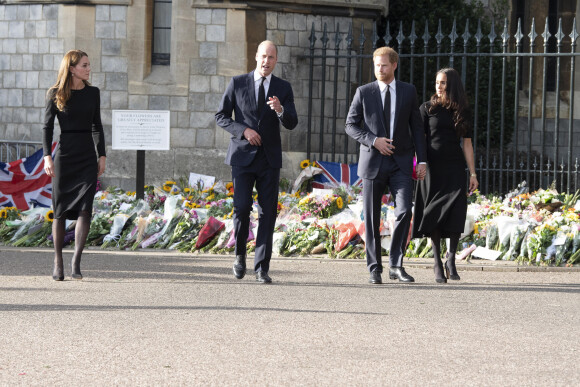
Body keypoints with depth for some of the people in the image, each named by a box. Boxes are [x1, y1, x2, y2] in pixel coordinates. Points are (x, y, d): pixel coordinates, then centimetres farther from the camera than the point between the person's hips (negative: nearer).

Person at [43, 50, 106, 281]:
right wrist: (47, 156, -11)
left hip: (88, 157, 2)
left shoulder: (93, 93, 8)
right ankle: (58, 262, 13)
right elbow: (47, 126, -1)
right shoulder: (56, 94, -1)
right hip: (65, 155, -2)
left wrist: (102, 156, 9)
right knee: (61, 211, 2)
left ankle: (76, 262, -13)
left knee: (85, 209, -13)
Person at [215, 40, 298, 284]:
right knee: (242, 208, -11)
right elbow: (221, 116, 3)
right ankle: (240, 253, 15)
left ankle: (262, 268, 1)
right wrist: (243, 130, -13)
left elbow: (291, 124, -1)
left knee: (267, 213, -2)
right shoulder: (238, 84, 2)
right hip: (243, 156, -1)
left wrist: (280, 110, -23)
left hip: (269, 159, 1)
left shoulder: (283, 88, 6)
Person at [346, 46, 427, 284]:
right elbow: (351, 125, 2)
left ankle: (396, 265, -4)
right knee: (371, 218, 2)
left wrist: (422, 160, 3)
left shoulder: (408, 92, 7)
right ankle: (374, 269, 10)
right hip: (373, 162, 0)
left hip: (401, 162, 0)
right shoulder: (363, 93, 4)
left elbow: (416, 127, 9)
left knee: (404, 211, -14)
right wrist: (373, 140, -13)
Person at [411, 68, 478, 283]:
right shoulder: (428, 108, 4)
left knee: (456, 212, -12)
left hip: (454, 168, 1)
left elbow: (467, 143, 10)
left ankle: (451, 260, 1)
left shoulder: (462, 111, 9)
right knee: (434, 214, 0)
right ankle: (437, 263, 8)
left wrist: (473, 173, 5)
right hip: (432, 167, -1)